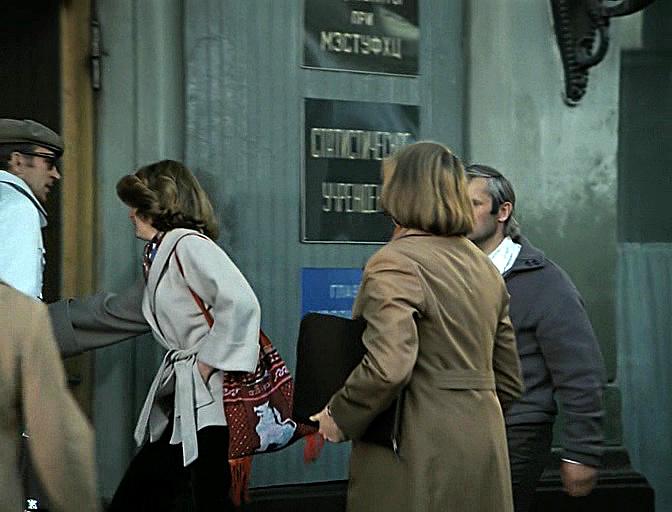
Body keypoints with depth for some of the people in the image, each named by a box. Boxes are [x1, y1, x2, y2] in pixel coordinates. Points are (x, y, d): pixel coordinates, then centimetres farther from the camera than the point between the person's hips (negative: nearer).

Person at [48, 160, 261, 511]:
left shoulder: (189, 245, -9)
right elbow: (110, 314, 31)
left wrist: (209, 362, -16)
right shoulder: (159, 259, 20)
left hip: (213, 396, -10)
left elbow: (241, 304, -22)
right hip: (186, 400, 10)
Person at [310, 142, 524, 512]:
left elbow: (388, 366, -23)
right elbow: (509, 379, 18)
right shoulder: (484, 266, 16)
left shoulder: (394, 263, -10)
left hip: (421, 453, -8)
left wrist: (339, 416, -10)